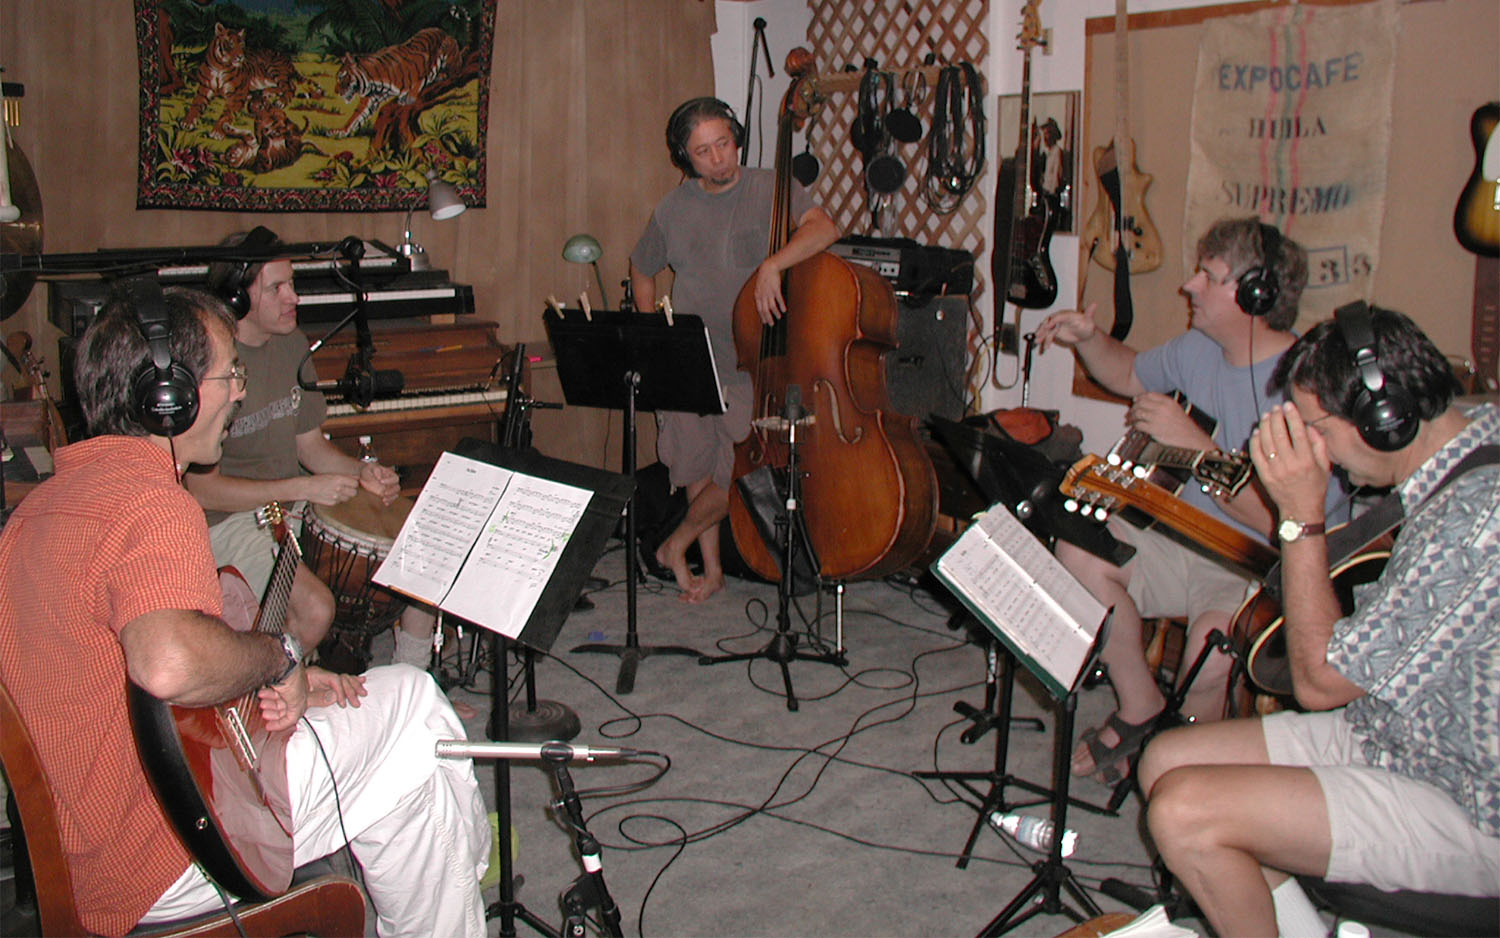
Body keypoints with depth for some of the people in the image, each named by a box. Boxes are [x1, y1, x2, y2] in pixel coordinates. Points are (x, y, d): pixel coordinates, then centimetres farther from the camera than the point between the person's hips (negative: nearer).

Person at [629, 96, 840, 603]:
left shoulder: (770, 190, -5)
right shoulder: (673, 210, 4)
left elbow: (824, 227, -22)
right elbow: (642, 269, 21)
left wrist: (772, 263, -37)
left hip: (750, 366, -3)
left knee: (736, 477, -6)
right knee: (698, 474, 8)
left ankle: (676, 545, 19)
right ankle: (712, 568, 28)